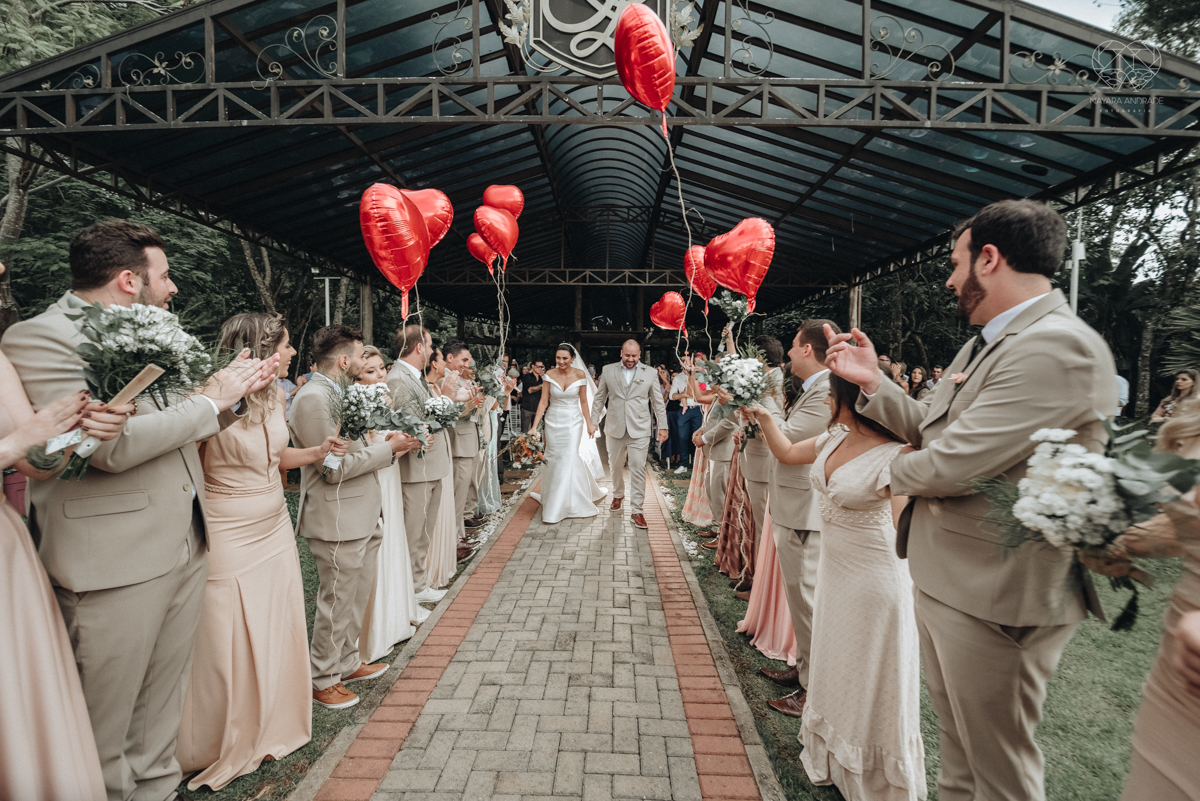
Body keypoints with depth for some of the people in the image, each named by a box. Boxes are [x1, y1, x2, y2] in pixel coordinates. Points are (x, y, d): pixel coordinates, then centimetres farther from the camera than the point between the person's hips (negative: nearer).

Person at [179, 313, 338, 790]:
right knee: (229, 647, 6)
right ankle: (221, 750, 31)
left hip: (275, 531, 7)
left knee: (276, 634, 16)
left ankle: (272, 729, 37)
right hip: (229, 540, -7)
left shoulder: (275, 396, 5)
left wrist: (318, 452, 3)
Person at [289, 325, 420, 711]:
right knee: (337, 601, 6)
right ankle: (322, 679, 26)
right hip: (338, 520, -10)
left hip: (361, 515, 10)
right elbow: (335, 467, -22)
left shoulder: (337, 393, 12)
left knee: (358, 596, 20)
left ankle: (347, 663, 38)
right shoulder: (312, 398, -20)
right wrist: (388, 448, -15)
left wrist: (387, 444, 2)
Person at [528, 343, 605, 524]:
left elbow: (584, 401, 2)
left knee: (570, 459, -4)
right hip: (553, 422, 1)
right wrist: (534, 426, -11)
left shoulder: (580, 374, -5)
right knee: (554, 460, 6)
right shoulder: (549, 376, -5)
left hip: (573, 422, -1)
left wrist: (589, 424, 2)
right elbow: (543, 402, -5)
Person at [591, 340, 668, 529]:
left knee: (638, 469, -5)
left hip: (639, 430, -2)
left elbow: (658, 402, 6)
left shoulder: (649, 373, 1)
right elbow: (599, 398, 9)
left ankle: (636, 511, 4)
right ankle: (618, 495, 43)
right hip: (615, 428, 2)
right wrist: (593, 421, 5)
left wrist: (662, 426, 4)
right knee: (615, 466, 16)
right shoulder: (608, 370, 3)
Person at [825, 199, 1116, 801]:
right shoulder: (984, 344, 9)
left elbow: (948, 464, -28)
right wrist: (872, 382, 3)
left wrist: (900, 471, -7)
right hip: (944, 579, 9)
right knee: (957, 748, 27)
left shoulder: (1058, 347, -24)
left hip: (994, 597, -9)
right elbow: (934, 430, 12)